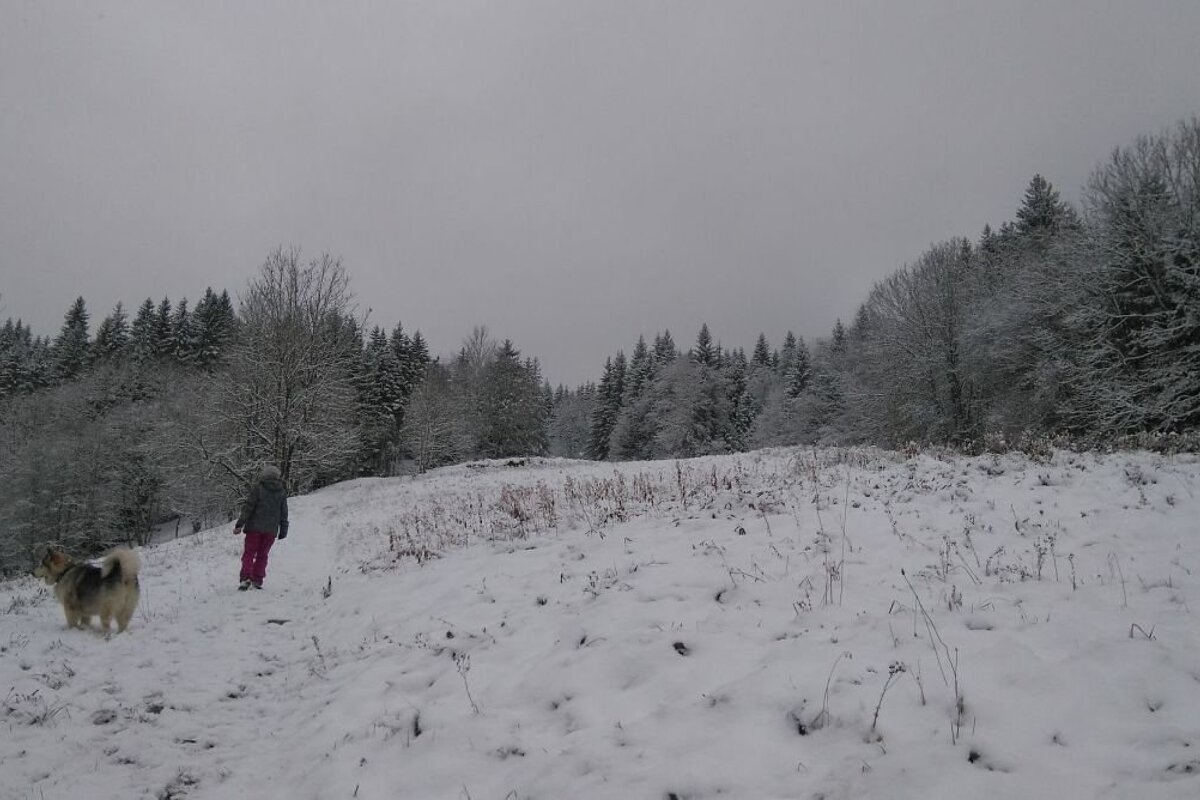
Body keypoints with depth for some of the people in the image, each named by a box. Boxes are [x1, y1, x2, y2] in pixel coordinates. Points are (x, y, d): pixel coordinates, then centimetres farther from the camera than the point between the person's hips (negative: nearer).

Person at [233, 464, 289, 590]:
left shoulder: (258, 487, -5)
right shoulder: (282, 492, 6)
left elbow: (248, 506, -8)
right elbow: (284, 513, 9)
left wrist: (240, 524, -6)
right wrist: (283, 530, 16)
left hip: (255, 527, -3)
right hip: (271, 529, 3)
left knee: (249, 553, 4)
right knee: (262, 555, 12)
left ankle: (246, 578, -10)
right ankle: (257, 580, 9)